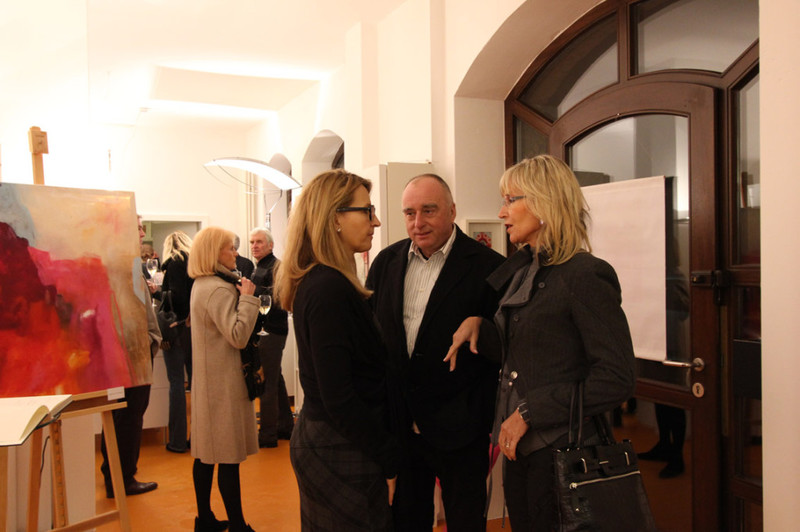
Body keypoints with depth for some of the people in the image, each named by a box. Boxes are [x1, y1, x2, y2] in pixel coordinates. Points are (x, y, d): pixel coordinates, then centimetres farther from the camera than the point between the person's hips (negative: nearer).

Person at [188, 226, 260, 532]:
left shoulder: (202, 285, 13)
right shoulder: (219, 290, -19)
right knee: (229, 456, -3)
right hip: (224, 382, -10)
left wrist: (241, 296, 10)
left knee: (206, 453, 15)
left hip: (208, 379, 10)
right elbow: (238, 337, -25)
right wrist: (247, 298, -20)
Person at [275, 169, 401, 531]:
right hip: (342, 454, -9)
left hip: (318, 442, 10)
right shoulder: (330, 289, -22)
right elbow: (339, 398, -23)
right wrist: (388, 460, -14)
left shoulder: (316, 282, 7)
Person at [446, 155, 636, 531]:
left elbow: (616, 380, -20)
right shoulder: (523, 270, 9)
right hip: (519, 449, 8)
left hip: (562, 453, -8)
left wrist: (530, 411, -18)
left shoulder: (586, 275, -16)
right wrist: (477, 324, 1)